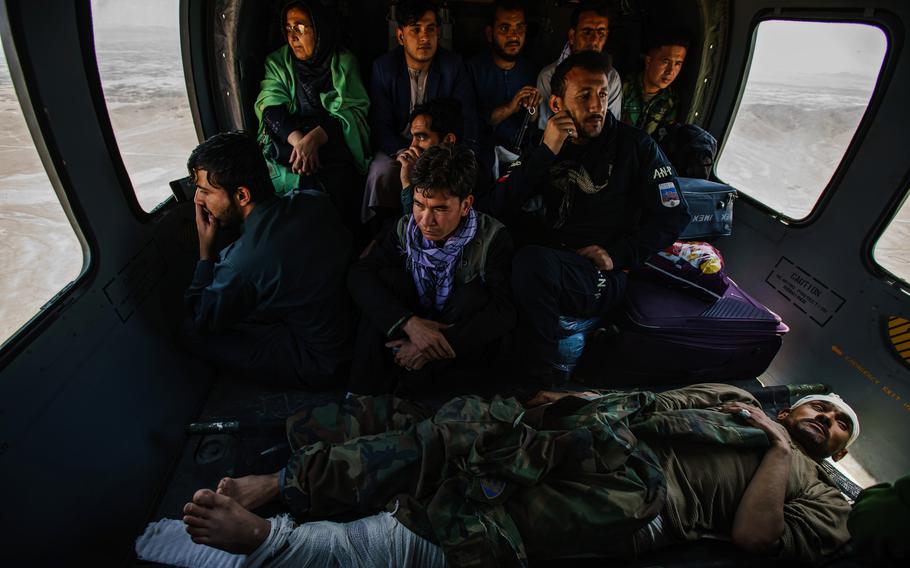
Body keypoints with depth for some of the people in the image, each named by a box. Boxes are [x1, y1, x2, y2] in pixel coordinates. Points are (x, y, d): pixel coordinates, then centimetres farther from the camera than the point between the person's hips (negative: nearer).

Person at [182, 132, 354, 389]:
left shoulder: (244, 262, -31)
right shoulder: (315, 201, -13)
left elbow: (199, 322, -10)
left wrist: (206, 247, -9)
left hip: (318, 366, -7)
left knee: (195, 335, -5)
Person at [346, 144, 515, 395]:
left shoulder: (492, 237, -17)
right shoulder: (405, 229, -8)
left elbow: (505, 311, -25)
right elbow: (359, 274, -18)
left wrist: (443, 341, -33)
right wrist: (409, 322, -33)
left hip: (464, 345, -2)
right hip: (409, 333, 3)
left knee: (474, 295, -29)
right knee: (387, 277, -19)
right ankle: (363, 402, -19)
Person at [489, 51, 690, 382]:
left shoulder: (636, 146, 3)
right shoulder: (547, 147, 10)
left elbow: (673, 215, 2)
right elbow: (499, 208, -4)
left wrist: (617, 255, -10)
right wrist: (546, 152, -13)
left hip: (606, 278, -4)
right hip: (554, 258, 5)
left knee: (533, 261, -32)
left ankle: (544, 375, -13)